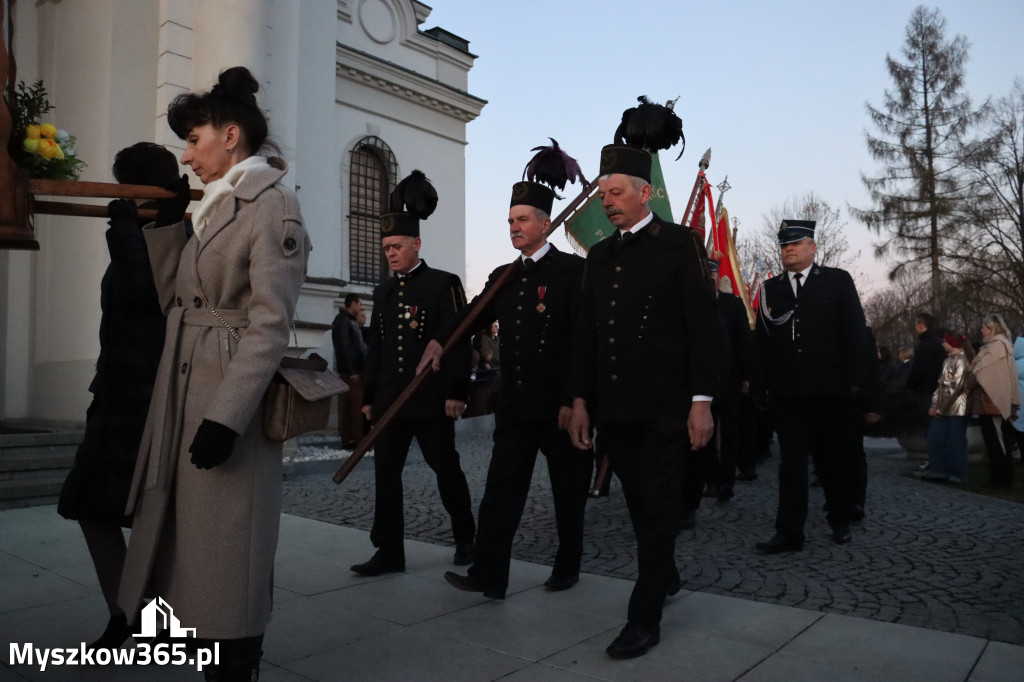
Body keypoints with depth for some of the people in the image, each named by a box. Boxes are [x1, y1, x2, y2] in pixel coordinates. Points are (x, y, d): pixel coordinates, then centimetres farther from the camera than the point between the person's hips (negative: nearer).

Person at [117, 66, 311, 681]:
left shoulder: (273, 203, -9)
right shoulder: (216, 208, 18)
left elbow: (270, 324, -18)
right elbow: (176, 299, 20)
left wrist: (226, 416, -22)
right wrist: (166, 223, 14)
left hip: (232, 399, -9)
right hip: (185, 392, 9)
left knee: (226, 549, 1)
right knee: (189, 537, 15)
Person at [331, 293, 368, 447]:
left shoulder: (350, 320, 22)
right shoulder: (342, 320, -9)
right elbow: (343, 347, -18)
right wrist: (351, 371, -21)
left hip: (356, 369, 10)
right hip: (350, 371, -10)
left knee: (355, 405, 9)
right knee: (354, 405, -10)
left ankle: (350, 438, 12)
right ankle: (353, 439, -9)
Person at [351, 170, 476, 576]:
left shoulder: (443, 284, -5)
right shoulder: (383, 291, 13)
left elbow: (459, 341, -9)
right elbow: (376, 347, 15)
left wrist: (457, 392, -15)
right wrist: (369, 397, 13)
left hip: (431, 400, -5)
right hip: (390, 400, 6)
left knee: (446, 469, 7)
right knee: (385, 474, 4)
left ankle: (465, 538, 27)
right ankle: (389, 552, 13)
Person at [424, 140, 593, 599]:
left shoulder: (573, 271, -7)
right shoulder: (503, 277, 13)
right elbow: (472, 316, 5)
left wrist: (572, 401, -16)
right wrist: (439, 340, -15)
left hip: (560, 405, -5)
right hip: (515, 404, 5)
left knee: (568, 490, 10)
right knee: (501, 488, 1)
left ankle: (567, 569, 27)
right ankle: (489, 575, 5)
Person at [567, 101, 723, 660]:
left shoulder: (679, 242, -3)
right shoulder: (598, 255, 13)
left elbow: (703, 325, -8)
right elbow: (586, 332, 13)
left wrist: (701, 400, -13)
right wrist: (581, 399, 8)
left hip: (665, 405, -5)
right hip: (615, 406, 6)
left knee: (658, 506, 0)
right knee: (639, 504, 16)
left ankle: (644, 617, 9)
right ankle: (665, 576, 38)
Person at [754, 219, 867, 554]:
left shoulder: (838, 281, 4)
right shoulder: (770, 288, 10)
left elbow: (855, 334, -1)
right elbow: (763, 340, 7)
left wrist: (854, 384, -7)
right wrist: (763, 385, -1)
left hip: (830, 391, -1)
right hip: (786, 392, 1)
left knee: (834, 459, 12)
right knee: (791, 461, 2)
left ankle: (840, 520, 32)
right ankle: (789, 532, 5)